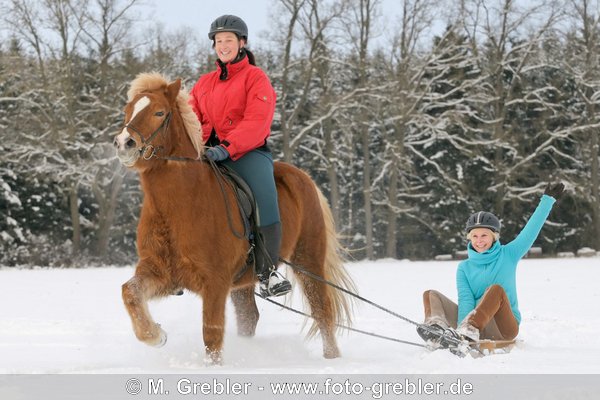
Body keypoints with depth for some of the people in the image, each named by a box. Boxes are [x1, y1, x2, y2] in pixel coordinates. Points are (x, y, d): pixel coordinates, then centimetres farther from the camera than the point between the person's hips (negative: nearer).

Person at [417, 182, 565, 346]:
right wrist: (462, 326, -21)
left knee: (496, 289, -31)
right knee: (431, 295, -9)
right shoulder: (464, 268, 12)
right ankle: (438, 327, -46)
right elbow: (465, 299, -3)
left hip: (504, 326, -3)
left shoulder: (508, 255, 10)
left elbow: (532, 229, 5)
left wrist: (548, 199, 2)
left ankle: (467, 331, -56)